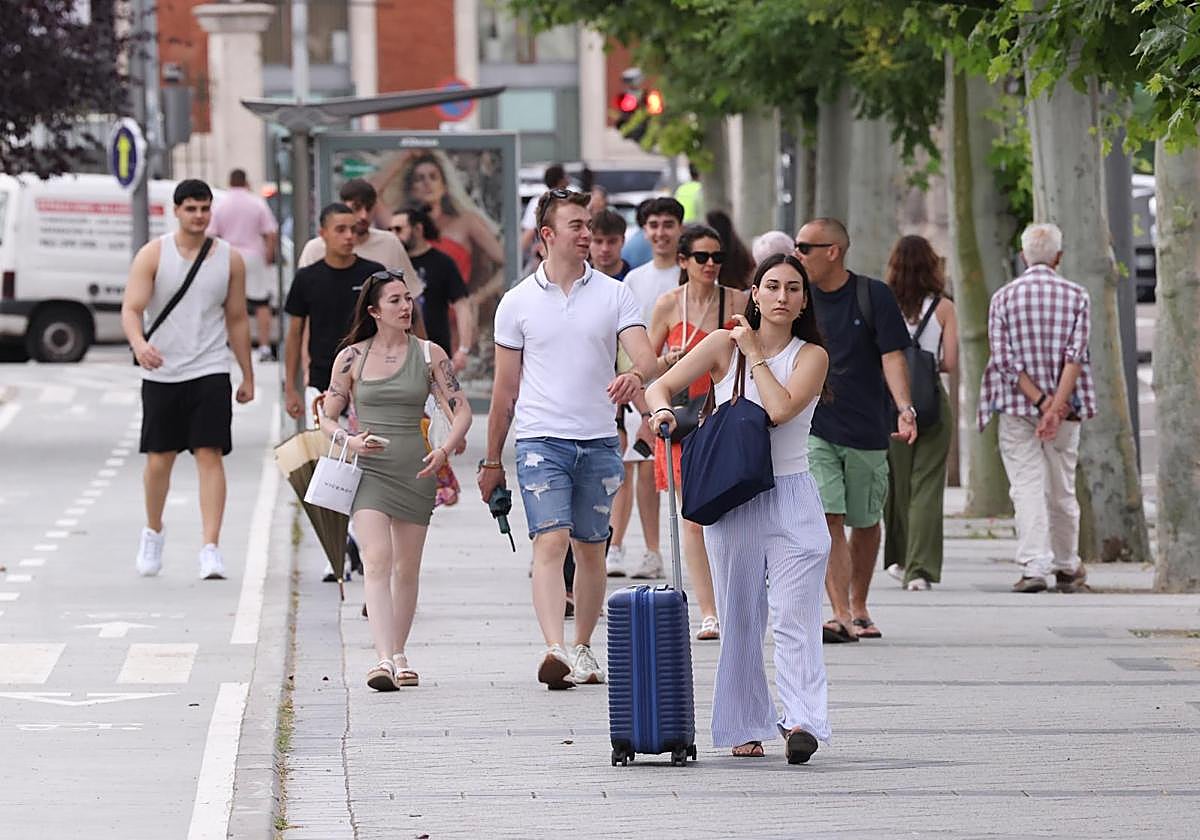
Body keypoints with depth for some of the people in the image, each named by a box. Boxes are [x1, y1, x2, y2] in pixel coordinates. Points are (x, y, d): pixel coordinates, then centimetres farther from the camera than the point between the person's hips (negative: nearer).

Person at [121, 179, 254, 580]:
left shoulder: (230, 259, 4)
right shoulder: (153, 255, -2)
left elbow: (237, 320, 13)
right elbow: (130, 309, -8)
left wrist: (248, 376, 14)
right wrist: (139, 343, -30)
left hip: (210, 373, 0)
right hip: (161, 374, 0)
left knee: (210, 455, -10)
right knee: (158, 459, 8)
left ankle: (211, 548, -13)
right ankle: (153, 533, 33)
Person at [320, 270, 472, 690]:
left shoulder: (428, 354, 4)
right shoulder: (352, 357, 3)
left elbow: (462, 409, 4)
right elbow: (327, 417, 8)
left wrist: (445, 450, -13)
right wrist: (351, 441, -13)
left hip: (415, 471, 2)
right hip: (369, 469, -2)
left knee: (407, 568, 10)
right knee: (377, 560, -17)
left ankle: (398, 655, 26)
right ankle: (383, 660, -28)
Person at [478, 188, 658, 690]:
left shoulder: (614, 294, 5)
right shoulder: (518, 302, 4)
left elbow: (645, 357, -6)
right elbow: (505, 389, 9)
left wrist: (635, 376, -31)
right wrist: (491, 461, 11)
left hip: (598, 442, 2)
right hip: (540, 440, -2)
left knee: (590, 549, 10)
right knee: (550, 541, -16)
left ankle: (583, 649, 23)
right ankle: (554, 651, -29)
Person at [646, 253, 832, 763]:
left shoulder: (811, 356, 0)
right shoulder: (724, 345, 4)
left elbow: (780, 409, -17)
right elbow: (660, 386, 3)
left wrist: (755, 355, -7)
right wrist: (663, 411, -19)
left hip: (791, 496, -2)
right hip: (733, 498, 2)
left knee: (794, 615, -13)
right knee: (740, 618, 5)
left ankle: (802, 720, -22)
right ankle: (745, 727, 13)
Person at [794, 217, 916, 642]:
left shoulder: (873, 296, -4)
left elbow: (892, 355, -9)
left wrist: (904, 408, -20)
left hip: (866, 428, 0)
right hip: (812, 427, 0)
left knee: (865, 522, 11)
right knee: (828, 519, -14)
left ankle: (859, 608, 29)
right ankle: (841, 616, -19)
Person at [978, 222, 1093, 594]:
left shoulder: (1004, 297, 0)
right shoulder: (1076, 296, 0)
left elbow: (1004, 358, -8)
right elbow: (1076, 355, -12)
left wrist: (1040, 401, -11)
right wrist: (1057, 404, -18)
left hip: (1017, 409, -1)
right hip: (1065, 409, 1)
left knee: (1026, 487, -4)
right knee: (1062, 490, 13)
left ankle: (1034, 566, -17)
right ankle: (1067, 568, 24)